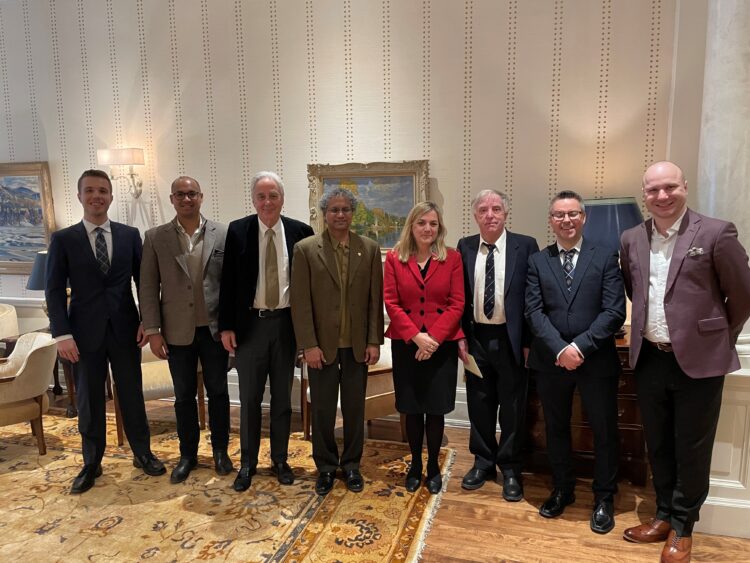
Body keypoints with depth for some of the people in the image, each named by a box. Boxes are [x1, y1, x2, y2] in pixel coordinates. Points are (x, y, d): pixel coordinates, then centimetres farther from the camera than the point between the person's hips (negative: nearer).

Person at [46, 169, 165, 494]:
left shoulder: (130, 235, 3)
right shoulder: (63, 239, 0)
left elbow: (143, 281, 5)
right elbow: (54, 290, -2)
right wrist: (62, 334, -10)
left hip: (125, 330, 1)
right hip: (85, 332, -1)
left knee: (132, 395, 10)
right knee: (89, 402, 10)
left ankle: (142, 454, 27)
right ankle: (91, 464, 26)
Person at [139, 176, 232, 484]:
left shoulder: (223, 234, -2)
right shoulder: (155, 237, 0)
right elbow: (148, 287, 0)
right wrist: (152, 330, -4)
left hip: (215, 329, 0)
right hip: (178, 332, 1)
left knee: (218, 392, 12)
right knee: (184, 396, 13)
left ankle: (220, 450, 29)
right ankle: (188, 454, 30)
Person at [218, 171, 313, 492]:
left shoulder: (300, 231, -2)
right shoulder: (238, 231, -2)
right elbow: (228, 281, -2)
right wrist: (226, 326, -5)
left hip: (286, 322, 1)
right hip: (251, 322, 0)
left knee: (282, 396, 13)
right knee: (250, 398, 9)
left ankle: (280, 460, 29)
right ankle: (247, 462, 26)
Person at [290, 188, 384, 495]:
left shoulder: (369, 248, 2)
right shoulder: (305, 249, -4)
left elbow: (376, 299, 2)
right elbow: (300, 301, -7)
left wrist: (374, 341, -3)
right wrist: (309, 345, -12)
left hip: (357, 344, 2)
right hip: (322, 344, -1)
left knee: (354, 408, 12)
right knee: (322, 409, 10)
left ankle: (351, 464, 31)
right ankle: (326, 466, 29)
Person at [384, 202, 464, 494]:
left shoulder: (452, 258, -1)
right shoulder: (394, 258, 0)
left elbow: (457, 304, -5)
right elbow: (391, 303, -4)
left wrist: (433, 337, -14)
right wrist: (416, 336, -14)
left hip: (442, 345, 0)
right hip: (406, 345, 1)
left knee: (436, 409, 8)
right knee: (412, 409, 11)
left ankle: (433, 466, 27)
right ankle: (415, 465, 30)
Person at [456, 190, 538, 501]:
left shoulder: (525, 246, -5)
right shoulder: (465, 247, 3)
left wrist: (529, 342, -8)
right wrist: (460, 336, 0)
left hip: (511, 339, -2)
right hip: (476, 338, 3)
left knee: (513, 407, 9)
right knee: (479, 404, 14)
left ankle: (510, 468, 27)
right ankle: (483, 462, 33)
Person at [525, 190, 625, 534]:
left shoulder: (605, 258, 0)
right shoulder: (537, 261, 4)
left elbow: (615, 312, -8)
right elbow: (534, 312, -5)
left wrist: (580, 346, -18)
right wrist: (560, 349, -17)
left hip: (597, 361, -1)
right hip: (551, 361, 2)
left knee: (604, 431, 10)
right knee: (555, 429, 15)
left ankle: (604, 499, 29)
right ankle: (562, 490, 35)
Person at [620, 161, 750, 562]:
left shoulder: (716, 233, -10)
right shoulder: (631, 239, 4)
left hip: (698, 360, -4)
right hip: (648, 359, 4)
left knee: (691, 449, 9)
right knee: (658, 445, 17)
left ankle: (682, 527, 28)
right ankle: (664, 515, 35)